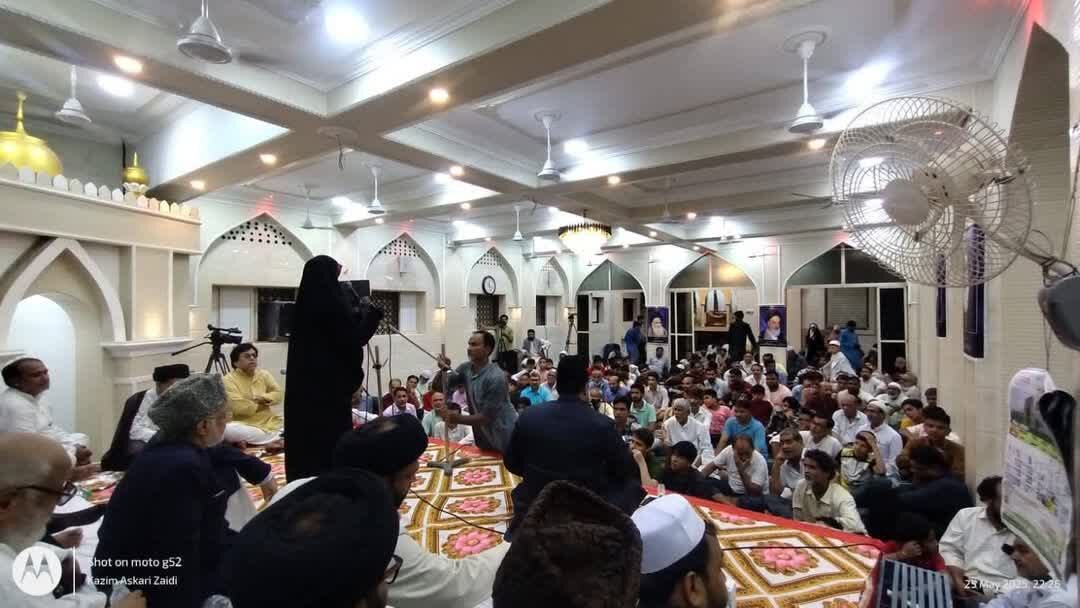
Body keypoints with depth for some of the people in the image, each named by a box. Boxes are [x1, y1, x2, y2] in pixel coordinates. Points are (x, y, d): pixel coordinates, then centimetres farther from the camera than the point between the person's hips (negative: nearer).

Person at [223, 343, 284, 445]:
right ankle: (275, 438, -23)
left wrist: (262, 398, -12)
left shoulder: (264, 374, 10)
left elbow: (278, 394, 5)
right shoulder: (229, 380, -7)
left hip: (269, 422, 3)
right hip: (244, 426, -3)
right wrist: (262, 402, -4)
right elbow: (239, 408, -17)